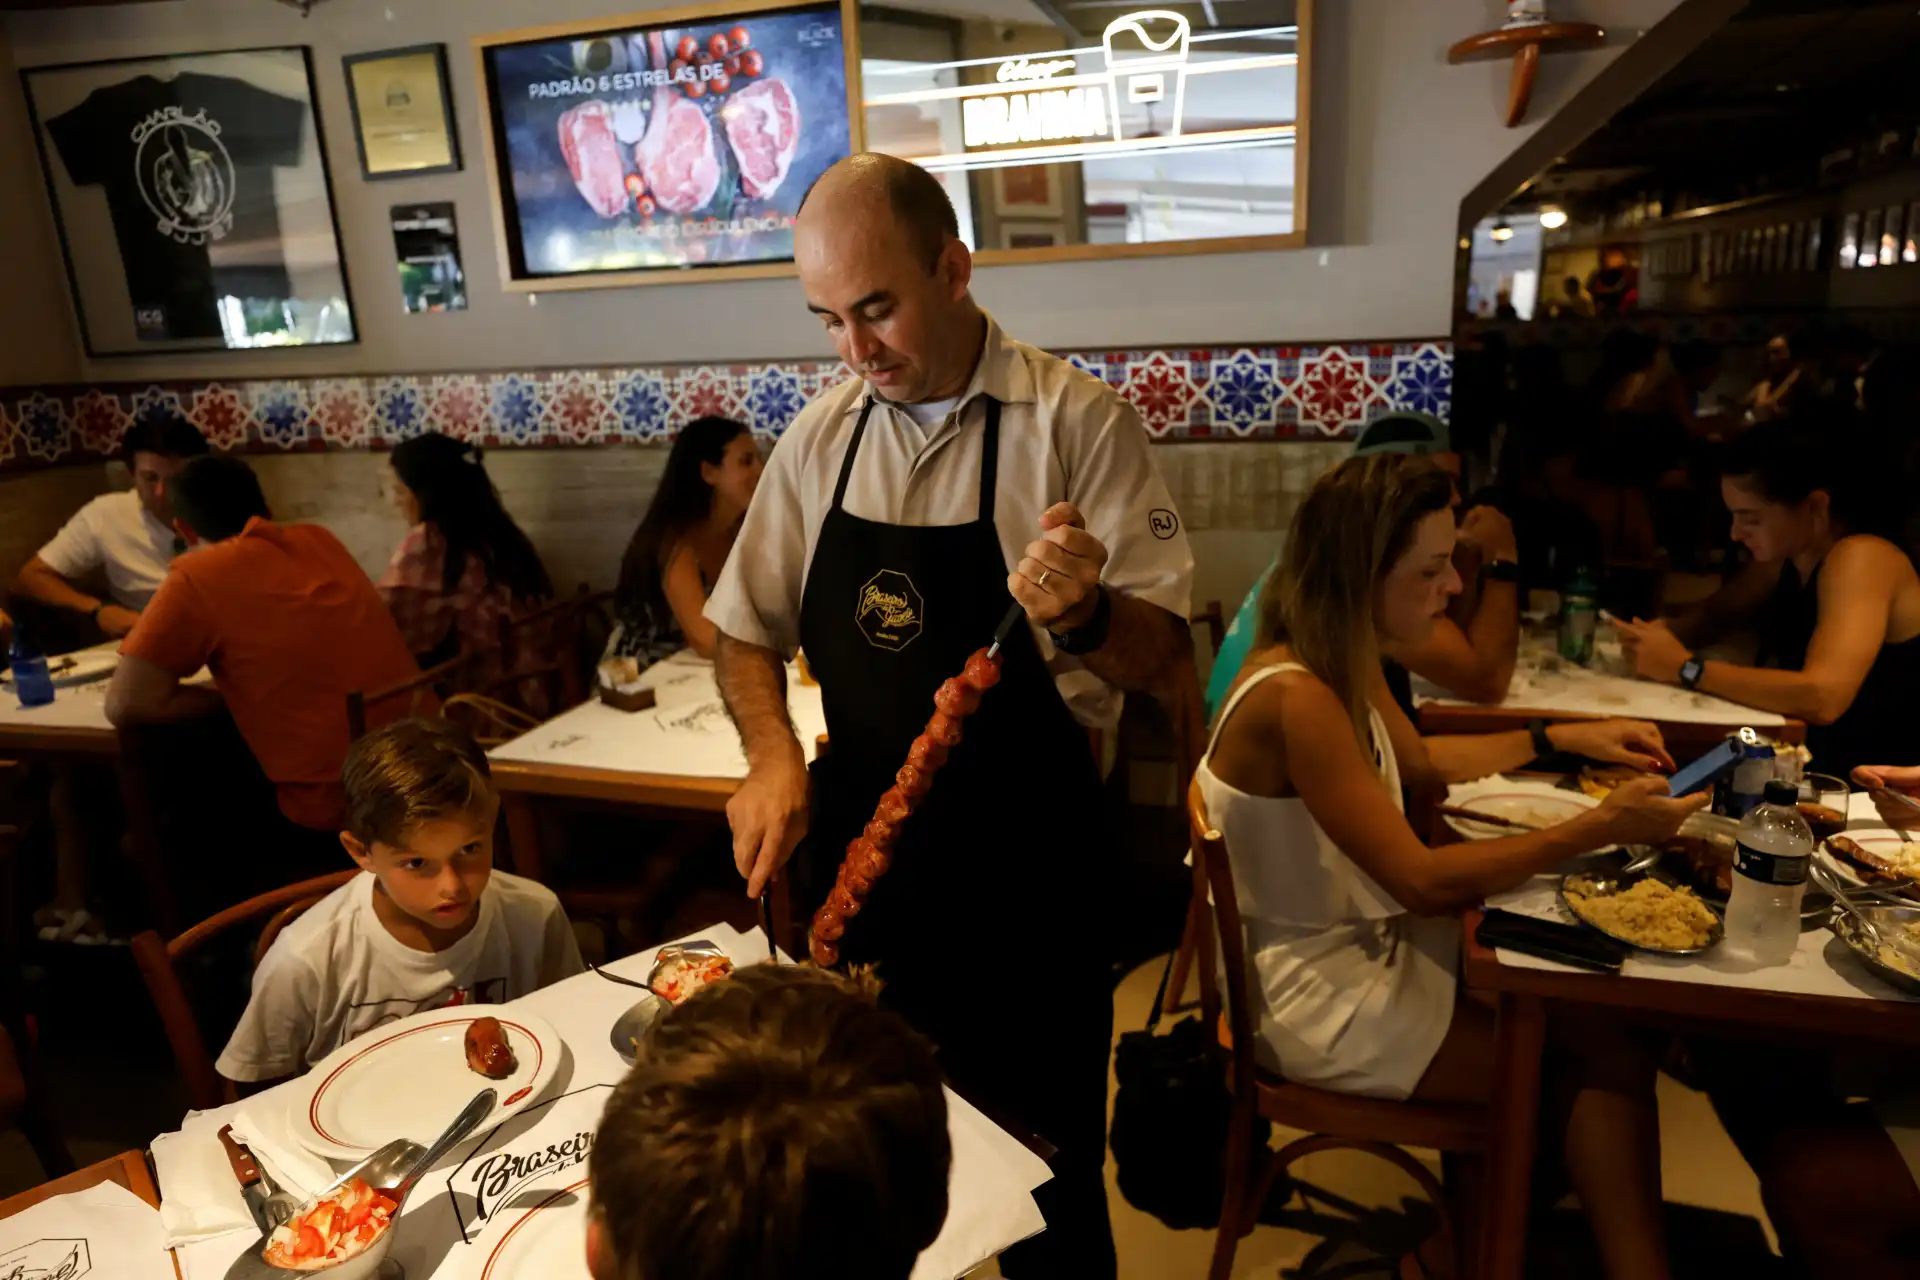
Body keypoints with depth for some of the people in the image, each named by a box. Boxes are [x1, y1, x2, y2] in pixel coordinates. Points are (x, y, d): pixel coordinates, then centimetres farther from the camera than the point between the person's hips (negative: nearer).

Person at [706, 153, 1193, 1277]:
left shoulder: (1079, 421, -11)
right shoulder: (820, 437, 3)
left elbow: (1163, 656, -11)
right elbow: (747, 628, 10)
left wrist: (1083, 616, -33)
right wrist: (773, 754, -7)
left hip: (1026, 869, -3)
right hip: (855, 853, 4)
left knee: (1044, 1187, 11)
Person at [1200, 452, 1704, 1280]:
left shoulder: (1345, 664, 2)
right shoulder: (1295, 699, -28)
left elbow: (1419, 759, 22)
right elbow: (1423, 881, -26)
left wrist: (1563, 738, 14)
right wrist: (1602, 827, -22)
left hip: (1369, 941, 9)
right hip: (1319, 995, -9)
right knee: (1604, 1061, -7)